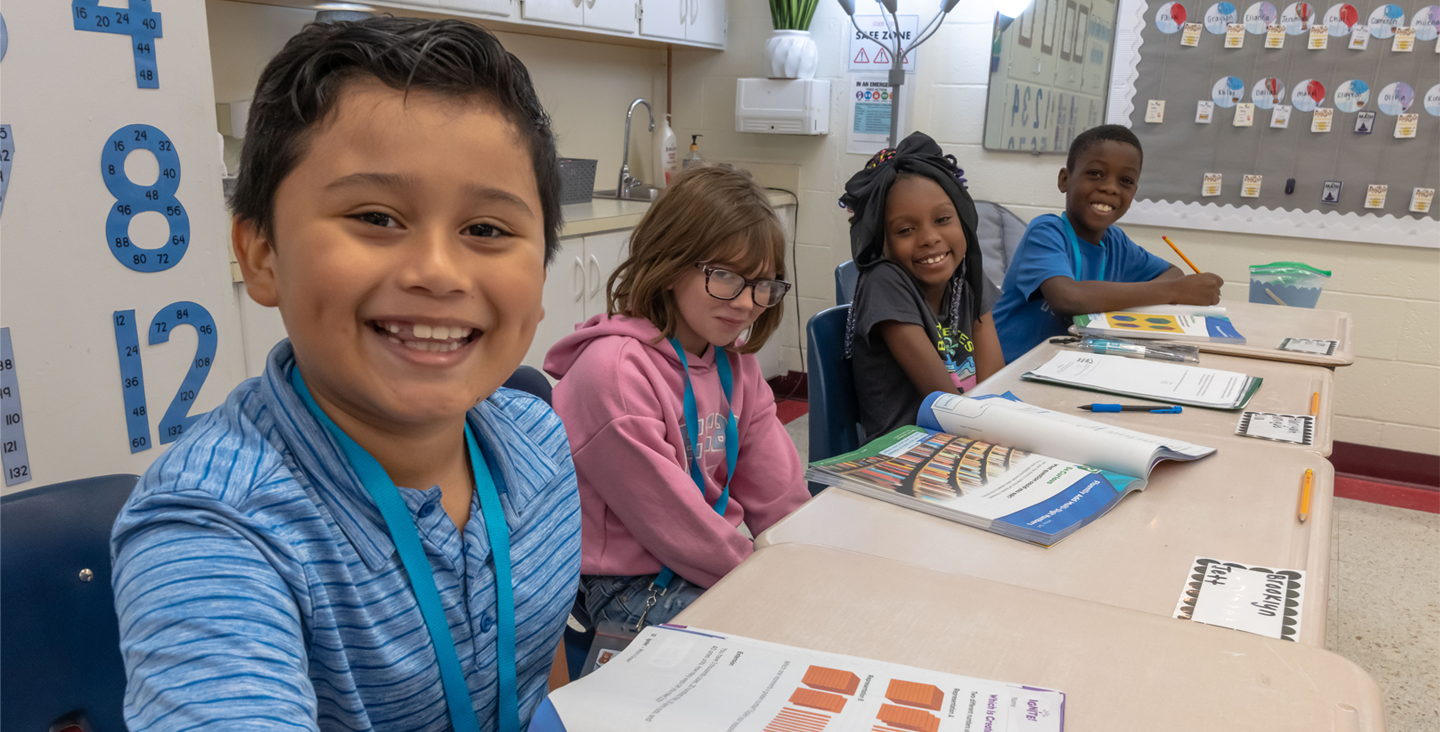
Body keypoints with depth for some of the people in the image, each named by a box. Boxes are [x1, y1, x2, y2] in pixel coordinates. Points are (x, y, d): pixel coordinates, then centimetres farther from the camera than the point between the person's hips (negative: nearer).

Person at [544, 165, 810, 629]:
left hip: (719, 562, 8)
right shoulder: (614, 368, -22)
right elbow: (668, 519, -21)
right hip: (629, 587, -8)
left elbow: (778, 495, 5)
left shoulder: (735, 361, 6)